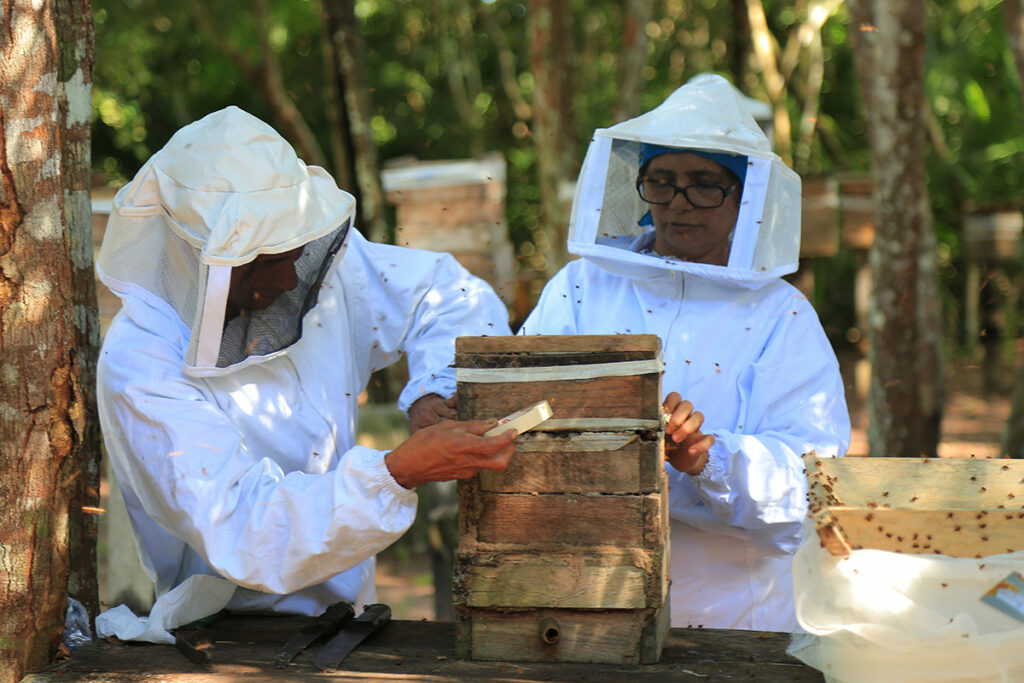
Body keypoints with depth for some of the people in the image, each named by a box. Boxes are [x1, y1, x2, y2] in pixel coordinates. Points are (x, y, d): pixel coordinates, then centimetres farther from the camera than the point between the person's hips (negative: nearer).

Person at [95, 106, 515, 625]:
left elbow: (450, 294, 12)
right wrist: (398, 472, -38)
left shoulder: (319, 265, -3)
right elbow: (244, 535, -30)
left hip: (345, 617, 4)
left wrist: (434, 393, -8)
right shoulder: (140, 370, -21)